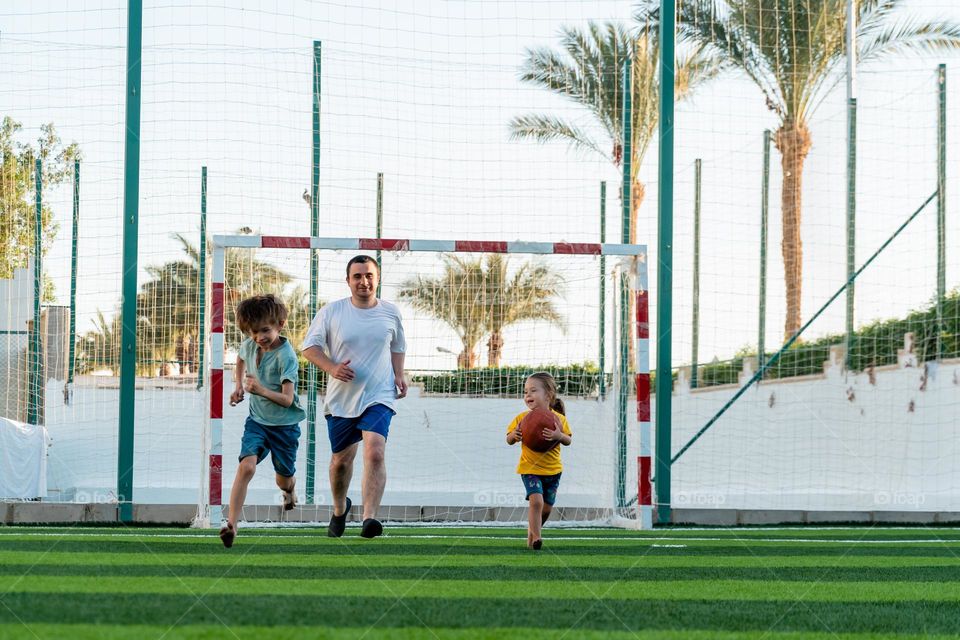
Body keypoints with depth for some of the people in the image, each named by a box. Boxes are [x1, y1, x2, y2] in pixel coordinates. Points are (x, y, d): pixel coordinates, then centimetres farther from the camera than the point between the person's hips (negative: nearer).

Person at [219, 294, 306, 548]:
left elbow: (287, 399, -24)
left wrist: (261, 390, -39)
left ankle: (289, 492, 54)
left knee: (284, 478, 14)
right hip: (257, 420, 3)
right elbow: (240, 359, 25)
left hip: (285, 424, -3)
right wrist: (238, 386, 13)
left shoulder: (286, 356, -21)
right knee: (247, 466, -22)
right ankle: (231, 524, -28)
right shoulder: (249, 346, -3)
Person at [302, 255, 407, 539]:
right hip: (341, 398, 1)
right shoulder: (331, 312, -2)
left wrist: (399, 376, 5)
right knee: (341, 459, 12)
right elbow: (309, 346, 1)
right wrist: (332, 368, -16)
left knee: (375, 452, -22)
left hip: (379, 398, -1)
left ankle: (369, 518, -29)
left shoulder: (391, 313, 4)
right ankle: (340, 508, 41)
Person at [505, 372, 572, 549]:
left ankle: (531, 533, 33)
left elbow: (568, 441, -8)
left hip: (553, 469, 2)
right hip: (530, 468, -2)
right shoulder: (521, 418, -7)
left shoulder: (558, 418, -6)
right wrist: (514, 435, -24)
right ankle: (536, 537, -11)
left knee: (547, 508, 10)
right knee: (536, 500, -21)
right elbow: (509, 440, 0)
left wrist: (559, 436, -29)